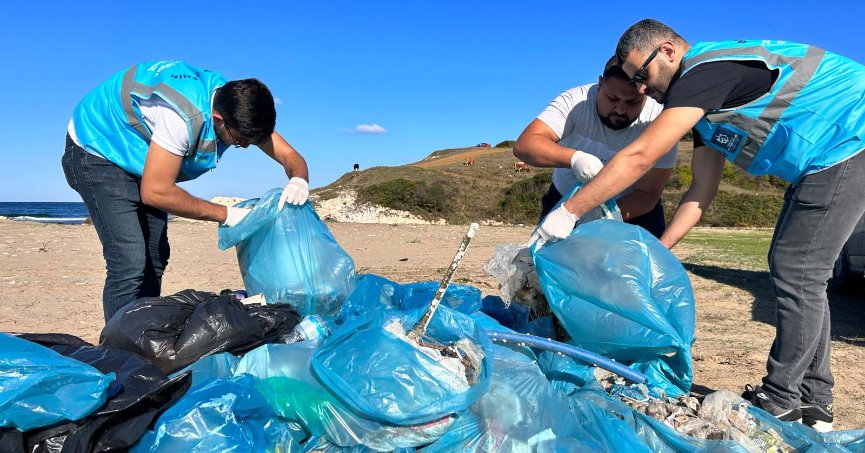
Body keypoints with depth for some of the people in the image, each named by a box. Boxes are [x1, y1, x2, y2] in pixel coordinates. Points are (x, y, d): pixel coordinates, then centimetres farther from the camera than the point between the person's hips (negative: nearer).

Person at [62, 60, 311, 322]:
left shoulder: (240, 108, -16)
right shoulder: (184, 116, -40)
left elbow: (290, 156, -10)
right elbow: (155, 192, -34)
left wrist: (299, 181, -33)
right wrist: (226, 215, -29)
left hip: (138, 156, 8)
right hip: (96, 152, -8)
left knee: (154, 259, 8)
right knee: (130, 262, -20)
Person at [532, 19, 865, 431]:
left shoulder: (706, 68, -20)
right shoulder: (706, 102, 10)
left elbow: (639, 157, -27)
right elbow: (701, 192, 9)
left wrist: (567, 213, -25)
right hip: (829, 161, 10)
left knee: (797, 274, -8)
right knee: (797, 272, 10)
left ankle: (780, 401, 4)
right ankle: (814, 402, 20)